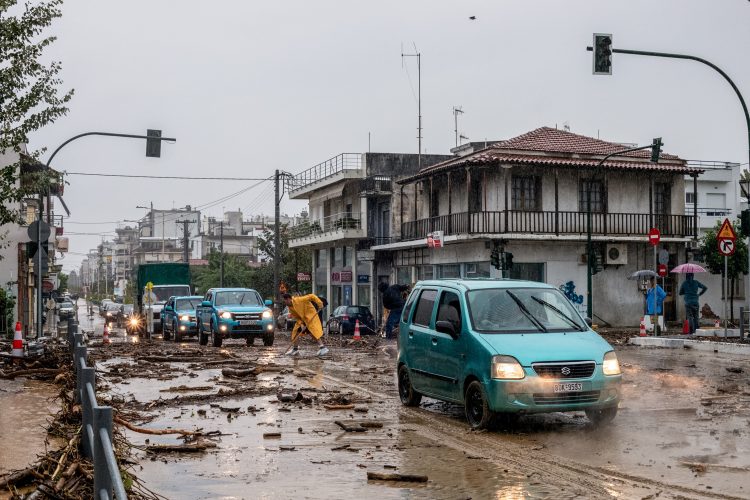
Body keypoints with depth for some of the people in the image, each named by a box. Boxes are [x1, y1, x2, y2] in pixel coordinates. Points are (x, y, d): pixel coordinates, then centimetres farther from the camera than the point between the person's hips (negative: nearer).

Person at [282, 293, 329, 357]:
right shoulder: (290, 308, 0)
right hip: (302, 319, 8)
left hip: (311, 317, -8)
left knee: (314, 331, -19)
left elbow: (311, 296, -23)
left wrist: (320, 303, -27)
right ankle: (295, 350, 20)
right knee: (297, 332, 7)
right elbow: (297, 317, 4)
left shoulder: (299, 300, -25)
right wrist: (301, 324, -12)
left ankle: (323, 348, -20)